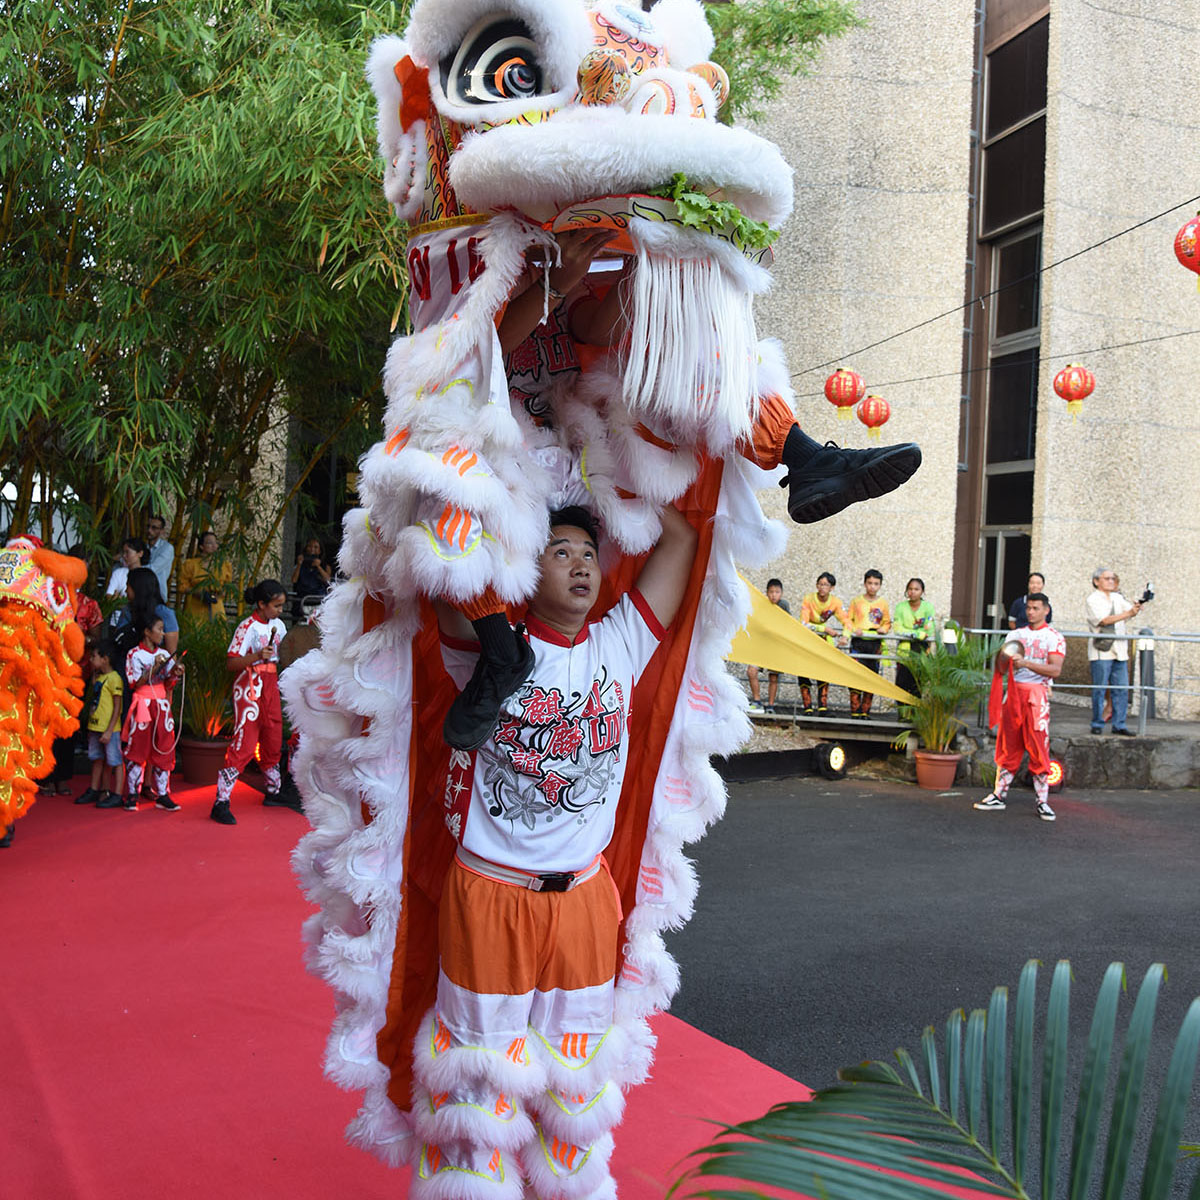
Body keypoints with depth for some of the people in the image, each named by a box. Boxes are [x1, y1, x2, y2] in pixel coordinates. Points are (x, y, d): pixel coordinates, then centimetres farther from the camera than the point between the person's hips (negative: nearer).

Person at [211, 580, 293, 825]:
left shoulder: (278, 625, 10)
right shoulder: (248, 627, -13)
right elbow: (231, 663, -17)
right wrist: (257, 656, -30)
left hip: (271, 686, 8)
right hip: (250, 687, -8)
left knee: (273, 741, 15)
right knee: (244, 743, -11)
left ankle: (273, 793, 31)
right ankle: (221, 803, -9)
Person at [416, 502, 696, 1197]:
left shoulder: (622, 642, 2)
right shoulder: (490, 644, -7)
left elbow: (684, 537, 1)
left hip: (585, 896, 4)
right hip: (489, 895, -3)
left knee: (573, 1068, 18)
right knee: (481, 1069, 10)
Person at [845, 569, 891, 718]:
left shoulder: (883, 603, 10)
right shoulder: (857, 601, 7)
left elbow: (887, 622, 16)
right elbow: (848, 619, 8)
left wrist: (884, 629, -5)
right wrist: (853, 629, -10)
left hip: (875, 643, 2)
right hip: (858, 642, -2)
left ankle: (865, 711, 9)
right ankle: (855, 711, -7)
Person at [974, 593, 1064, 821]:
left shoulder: (1054, 637, 0)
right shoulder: (1016, 634, 14)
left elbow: (1055, 670, -12)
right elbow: (1001, 670, 13)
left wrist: (1026, 663, -21)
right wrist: (1003, 657, -10)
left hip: (1037, 693, -4)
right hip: (1014, 691, 4)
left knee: (1039, 749, -5)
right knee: (1007, 747, 7)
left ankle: (1042, 802, 1)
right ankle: (998, 796, 12)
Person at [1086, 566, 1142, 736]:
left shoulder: (1117, 598, 17)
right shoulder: (1093, 600, -3)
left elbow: (1131, 608, 4)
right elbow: (1104, 620, -15)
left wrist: (1137, 606, -20)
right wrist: (1129, 613, -21)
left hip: (1119, 651, 6)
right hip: (1101, 651, -6)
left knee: (1122, 689, 3)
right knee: (1099, 689, -3)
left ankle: (1119, 725, 9)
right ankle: (1097, 724, 6)